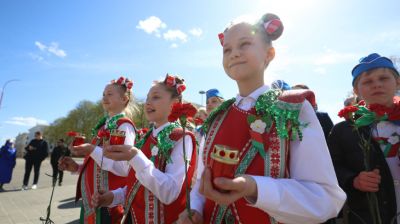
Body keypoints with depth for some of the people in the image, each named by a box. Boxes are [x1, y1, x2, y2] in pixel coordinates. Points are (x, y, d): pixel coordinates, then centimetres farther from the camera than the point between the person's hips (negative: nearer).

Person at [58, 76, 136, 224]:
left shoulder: (124, 126, -14)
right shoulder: (103, 126, 12)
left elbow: (124, 167, -24)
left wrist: (92, 150, -23)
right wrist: (77, 167, 5)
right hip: (90, 197, 8)